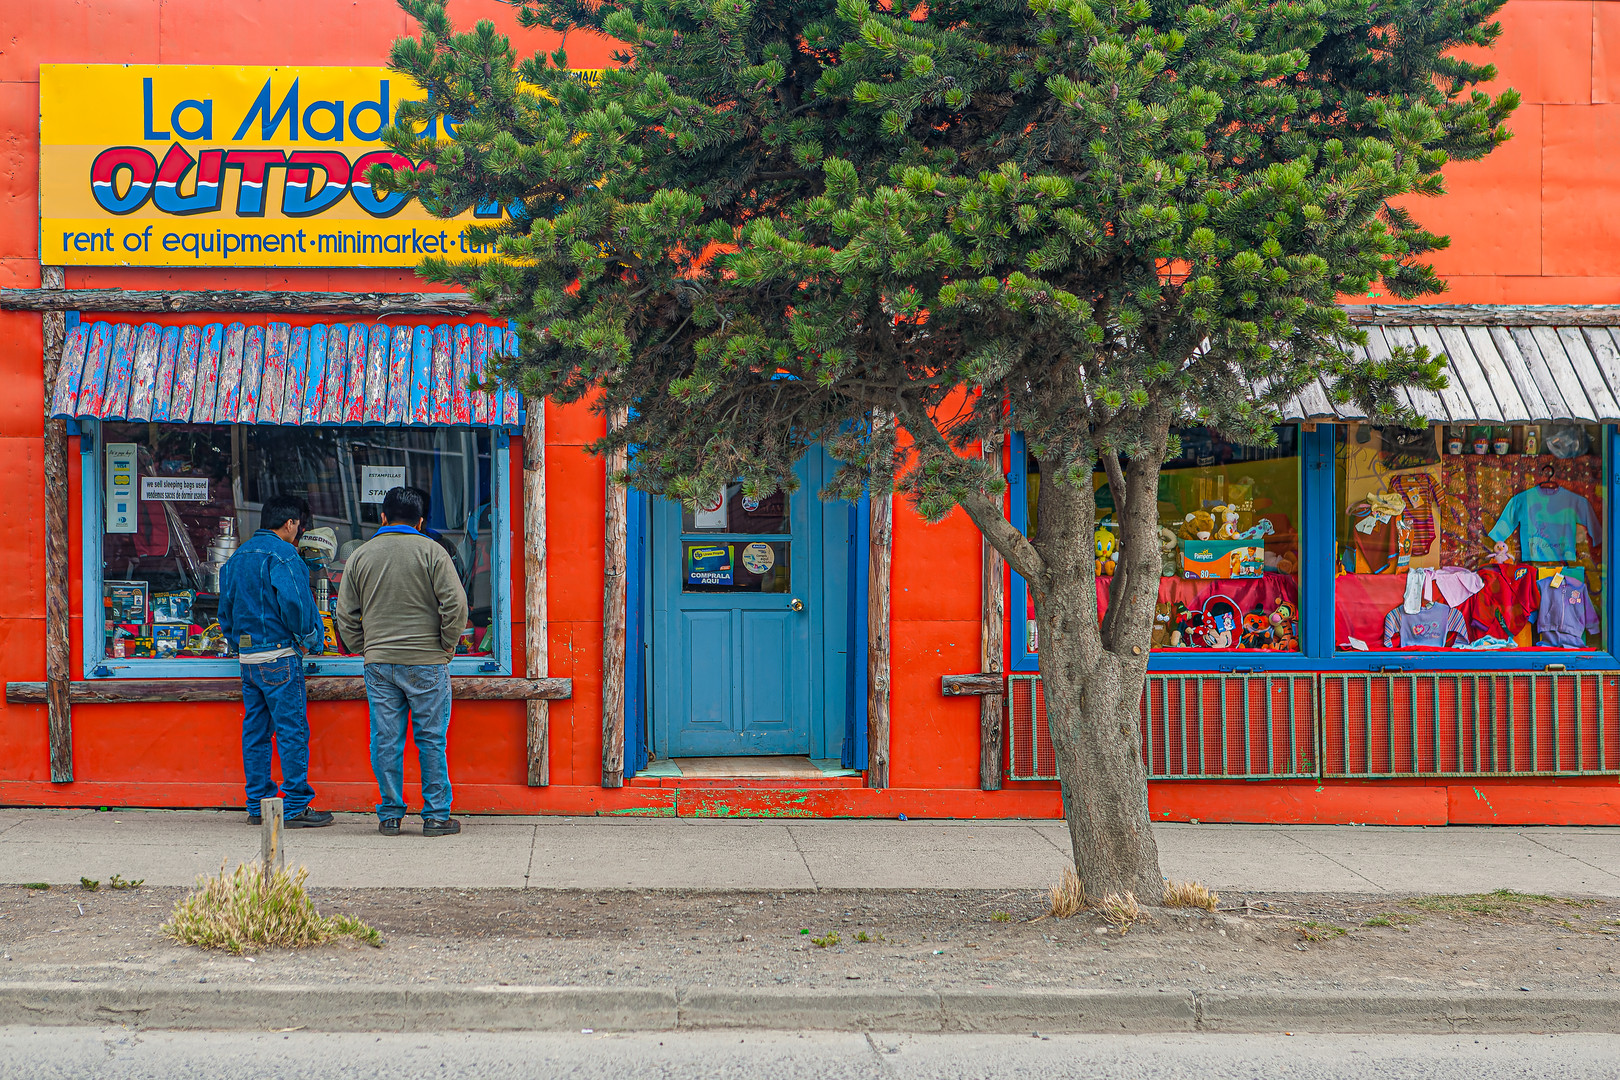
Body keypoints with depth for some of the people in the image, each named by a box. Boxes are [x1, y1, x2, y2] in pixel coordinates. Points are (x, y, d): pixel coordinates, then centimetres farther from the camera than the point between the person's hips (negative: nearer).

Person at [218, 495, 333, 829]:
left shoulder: (237, 557, 15)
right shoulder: (282, 554, -12)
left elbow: (226, 607, 17)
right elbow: (293, 601, -21)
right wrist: (309, 638, -6)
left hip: (247, 658, 8)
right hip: (280, 655, -8)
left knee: (255, 731, 11)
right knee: (292, 730, -4)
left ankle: (258, 805, 15)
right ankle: (296, 807, -4)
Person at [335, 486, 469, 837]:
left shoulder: (360, 556, 7)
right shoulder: (431, 552, -3)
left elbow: (345, 615, 9)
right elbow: (455, 605, -9)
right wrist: (446, 647, 2)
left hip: (378, 663, 3)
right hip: (426, 663, -3)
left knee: (386, 741, 6)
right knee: (431, 740, 3)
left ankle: (390, 815, 10)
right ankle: (436, 816, 5)